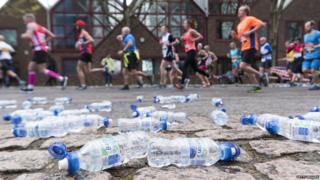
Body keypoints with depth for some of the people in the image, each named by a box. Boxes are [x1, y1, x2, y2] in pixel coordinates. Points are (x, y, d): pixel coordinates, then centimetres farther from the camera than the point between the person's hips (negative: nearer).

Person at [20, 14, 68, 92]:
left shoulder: (31, 25, -1)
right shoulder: (40, 27, 23)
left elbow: (28, 36, -17)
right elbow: (52, 36, 19)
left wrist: (23, 35, 3)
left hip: (39, 50, -9)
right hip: (43, 49, 9)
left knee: (42, 70, -10)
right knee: (30, 67, 16)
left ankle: (62, 79, -17)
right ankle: (30, 86, 20)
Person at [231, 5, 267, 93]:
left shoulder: (250, 19, -3)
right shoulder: (239, 25, 19)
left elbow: (262, 24, -14)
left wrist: (250, 32, -19)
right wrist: (235, 36, 5)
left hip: (251, 47, -9)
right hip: (244, 48, 9)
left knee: (243, 66, -19)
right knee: (247, 67, 7)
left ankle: (260, 75, -2)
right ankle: (257, 86, 16)